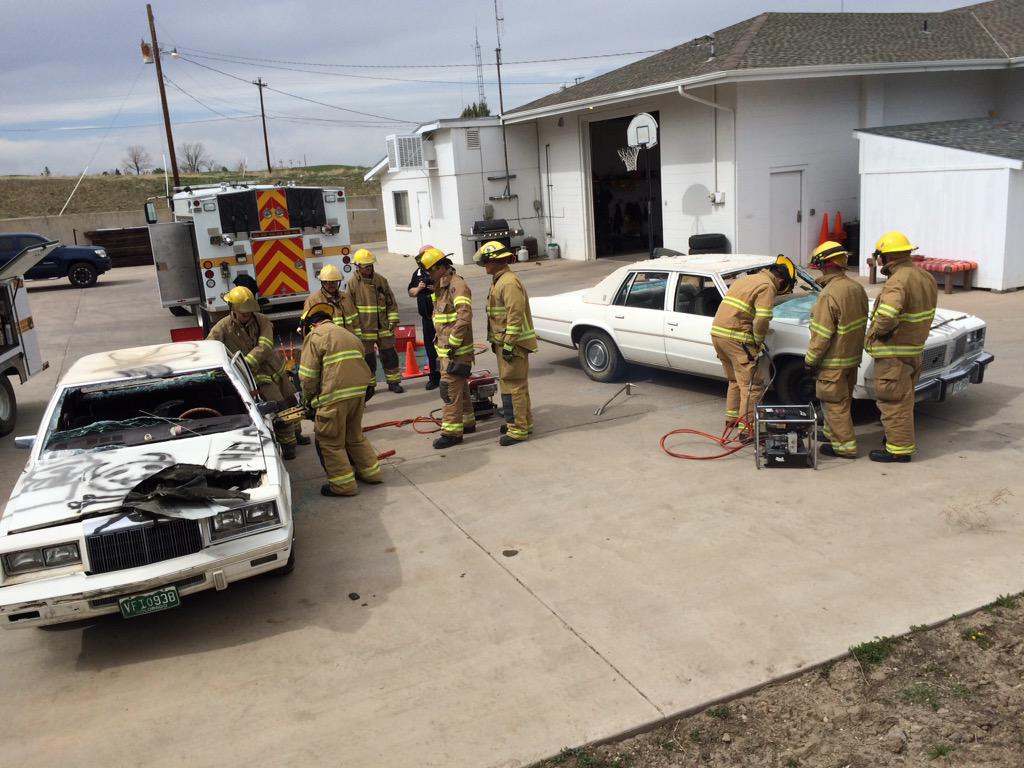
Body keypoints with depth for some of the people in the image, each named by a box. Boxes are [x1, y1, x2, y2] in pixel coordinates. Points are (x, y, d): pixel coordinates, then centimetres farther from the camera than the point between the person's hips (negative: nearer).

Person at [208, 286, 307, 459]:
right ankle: (287, 443, -1)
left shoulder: (262, 320, -10)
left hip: (276, 368, 5)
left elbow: (264, 347, -22)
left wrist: (245, 364, -35)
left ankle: (295, 433, 42)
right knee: (279, 406, -17)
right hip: (258, 376, -5)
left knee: (291, 402, 18)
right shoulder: (222, 328, -14)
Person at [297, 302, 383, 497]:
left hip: (334, 396, -7)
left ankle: (343, 484, 10)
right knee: (355, 435, 24)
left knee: (330, 441, 6)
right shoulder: (348, 334, 22)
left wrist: (308, 399, 10)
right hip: (359, 392, 7)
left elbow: (308, 375, -5)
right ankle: (371, 472, 30)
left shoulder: (314, 337, -1)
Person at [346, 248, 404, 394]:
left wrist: (393, 321, 1)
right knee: (368, 359, 6)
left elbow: (391, 302, 8)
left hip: (383, 328, 3)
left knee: (389, 355, 8)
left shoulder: (381, 280, 4)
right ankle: (369, 385, 20)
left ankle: (393, 382, 21)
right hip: (364, 330, -3)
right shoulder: (353, 284, -6)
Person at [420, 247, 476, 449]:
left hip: (456, 350, -10)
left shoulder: (457, 285, -17)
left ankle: (452, 432, -6)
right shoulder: (441, 287, 16)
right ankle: (467, 422, 31)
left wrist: (453, 343, -24)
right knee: (460, 387, 19)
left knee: (450, 389, -10)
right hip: (446, 348, 10)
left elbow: (464, 317, -26)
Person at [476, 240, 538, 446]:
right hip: (503, 341, 11)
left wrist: (509, 344, -23)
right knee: (517, 384, 18)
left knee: (512, 386, -7)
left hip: (513, 343, -11)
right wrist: (496, 341, 22)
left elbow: (516, 315, -23)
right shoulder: (498, 281, 15)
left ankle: (518, 429, -2)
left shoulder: (510, 283, -18)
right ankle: (524, 422, 29)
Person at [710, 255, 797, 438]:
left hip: (717, 332, 9)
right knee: (753, 385, -3)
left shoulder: (745, 279, 21)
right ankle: (747, 429, -4)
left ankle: (732, 417, 34)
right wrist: (758, 341, 0)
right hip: (736, 338, -9)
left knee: (735, 380, 24)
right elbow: (762, 320, -18)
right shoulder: (767, 287, -7)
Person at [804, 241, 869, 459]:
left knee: (835, 403, 2)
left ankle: (845, 446, 8)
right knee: (841, 400, 22)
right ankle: (832, 433, 37)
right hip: (853, 357, 9)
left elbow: (821, 335, -23)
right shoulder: (857, 288, 2)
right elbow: (862, 323, 12)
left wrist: (810, 360, -12)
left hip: (833, 361, -9)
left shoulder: (829, 295, -24)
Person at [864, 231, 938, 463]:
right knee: (904, 398, 23)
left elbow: (886, 317, -38)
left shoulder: (897, 282, -25)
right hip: (915, 347, 9)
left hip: (893, 352, -9)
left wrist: (877, 332, -18)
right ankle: (901, 438, 37)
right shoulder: (926, 277, 6)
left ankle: (899, 449, 9)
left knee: (893, 401, 1)